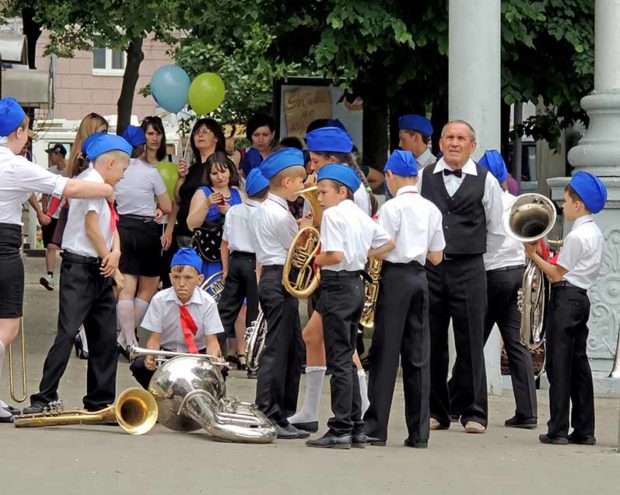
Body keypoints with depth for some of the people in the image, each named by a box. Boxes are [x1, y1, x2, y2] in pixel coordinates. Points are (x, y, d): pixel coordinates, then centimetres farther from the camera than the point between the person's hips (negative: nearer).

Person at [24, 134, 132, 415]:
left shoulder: (101, 186, 18)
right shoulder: (92, 181, -11)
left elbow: (111, 225, 15)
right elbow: (91, 225, -15)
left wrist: (115, 252, -6)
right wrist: (112, 265, -7)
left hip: (99, 270, 10)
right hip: (79, 268, -10)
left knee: (105, 337, 9)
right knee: (68, 332, -14)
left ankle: (100, 402, 15)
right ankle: (43, 399, -15)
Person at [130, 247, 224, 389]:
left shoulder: (207, 303, -13)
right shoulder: (160, 300, -11)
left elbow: (211, 340, -13)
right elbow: (154, 338, -11)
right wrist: (151, 357, -34)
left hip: (197, 353, -1)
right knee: (139, 366, -29)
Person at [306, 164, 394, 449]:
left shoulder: (333, 214, -12)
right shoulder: (361, 216, 14)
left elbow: (334, 255, -22)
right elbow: (389, 243, 20)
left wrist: (312, 261, -7)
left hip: (337, 286, -9)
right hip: (357, 284, 9)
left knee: (339, 360, -7)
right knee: (347, 359, 13)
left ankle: (340, 431, -6)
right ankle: (356, 429, 14)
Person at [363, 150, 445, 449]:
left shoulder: (392, 207, -10)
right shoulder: (431, 209, 9)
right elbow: (436, 257, 11)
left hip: (395, 277, -5)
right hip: (420, 278, 5)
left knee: (386, 352, -1)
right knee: (418, 355, 6)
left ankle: (376, 428, 0)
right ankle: (419, 432, 5)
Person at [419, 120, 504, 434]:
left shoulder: (486, 181, 4)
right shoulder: (423, 177, 8)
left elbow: (496, 230, 11)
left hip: (469, 268, -2)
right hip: (429, 266, 2)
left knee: (470, 342, -1)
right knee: (431, 342, 4)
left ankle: (472, 412, 5)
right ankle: (435, 411, 12)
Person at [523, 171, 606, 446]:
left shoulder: (576, 236, -16)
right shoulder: (595, 233, 13)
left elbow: (557, 274, -14)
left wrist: (534, 256, -3)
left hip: (565, 299, -9)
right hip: (581, 297, 9)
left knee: (559, 364, -5)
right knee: (579, 363, 11)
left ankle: (558, 430, -5)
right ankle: (584, 429, 11)